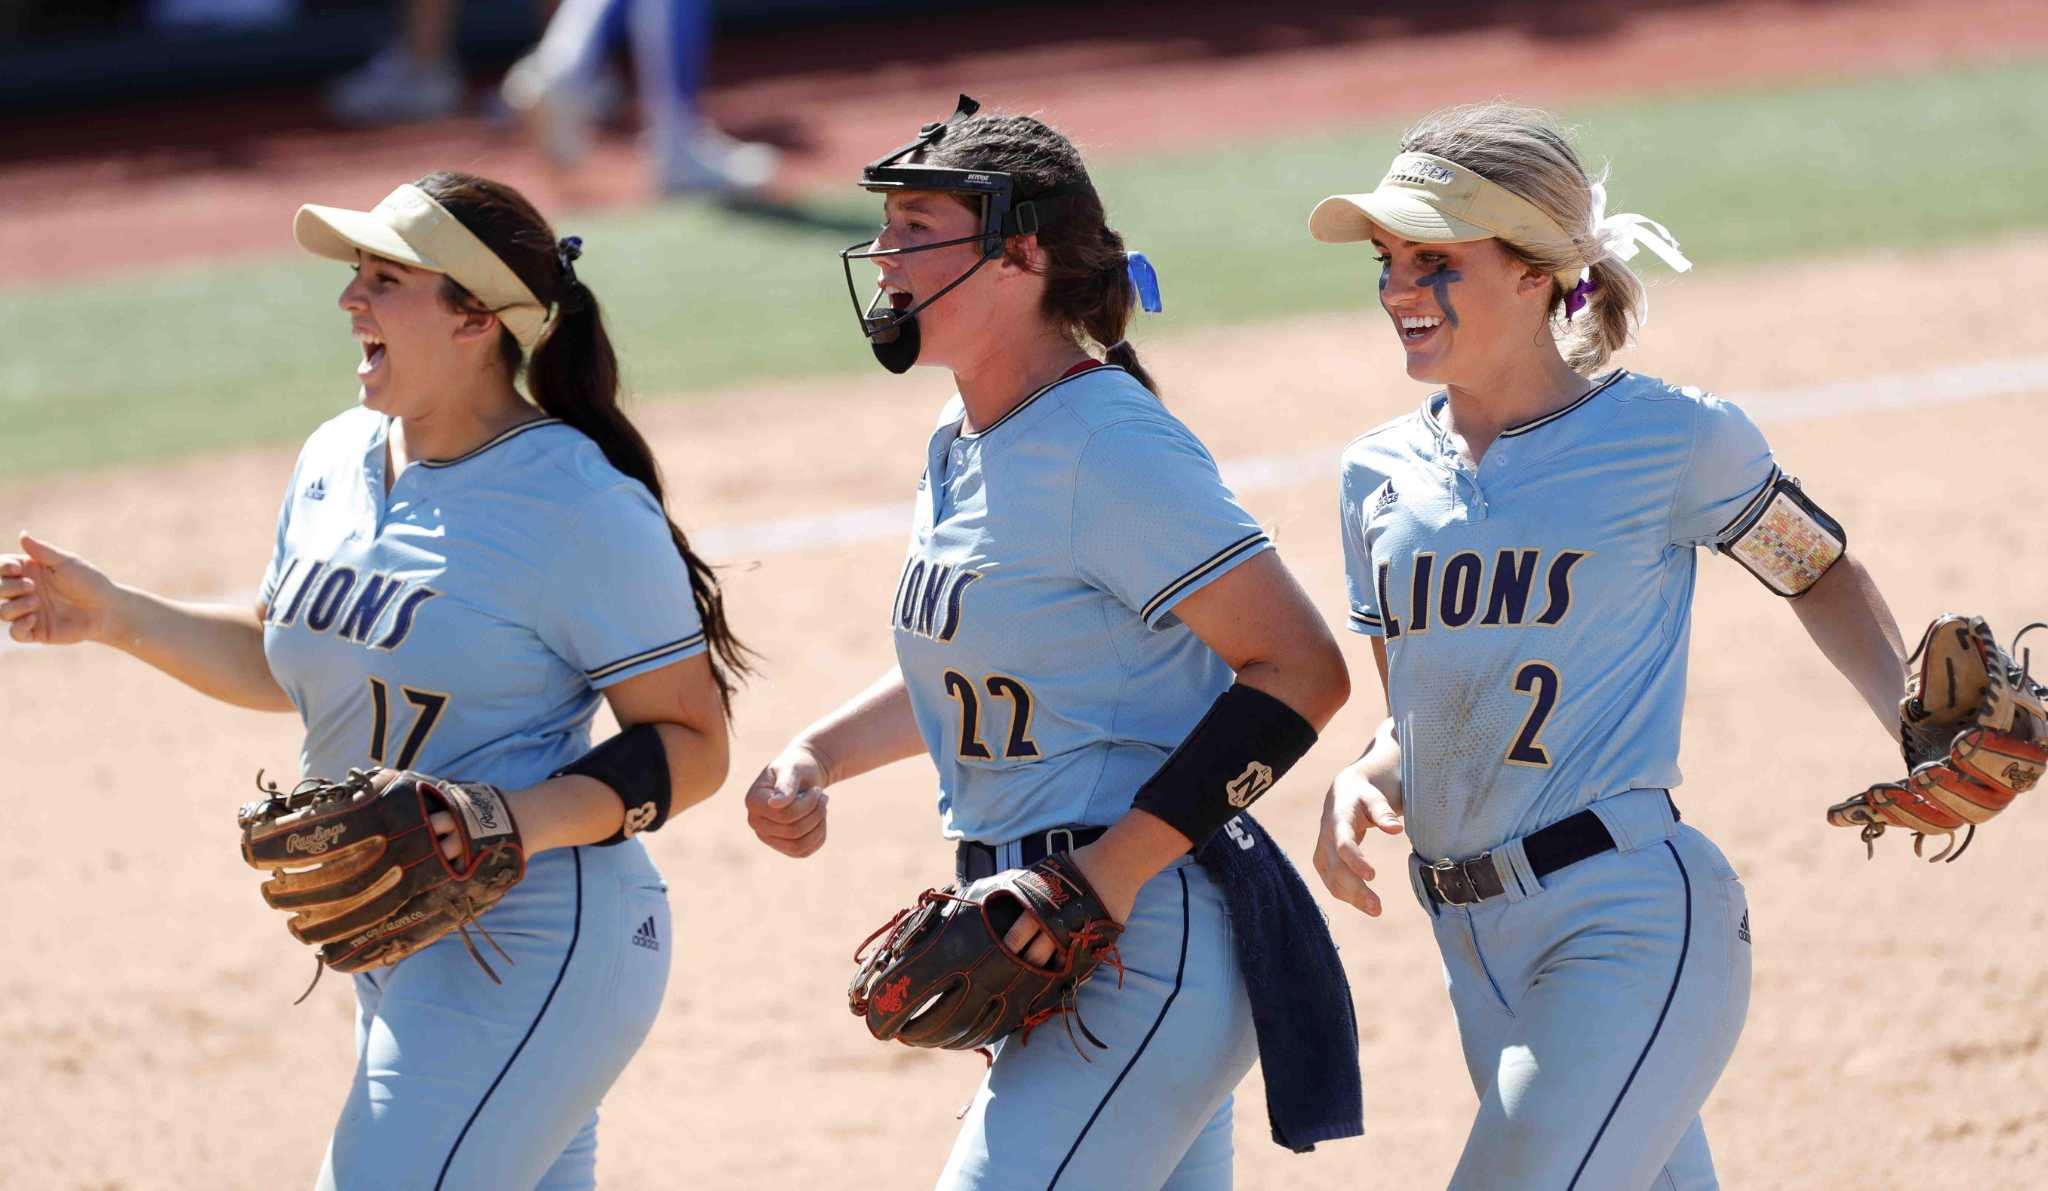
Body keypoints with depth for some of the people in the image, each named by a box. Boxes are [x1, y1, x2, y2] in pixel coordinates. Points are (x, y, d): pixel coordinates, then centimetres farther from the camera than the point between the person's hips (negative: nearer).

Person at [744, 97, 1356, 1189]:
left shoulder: (1111, 452, -17)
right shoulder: (961, 445, 12)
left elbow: (1302, 672, -19)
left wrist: (1118, 868, -24)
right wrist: (813, 759, 9)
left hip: (1150, 938, -10)